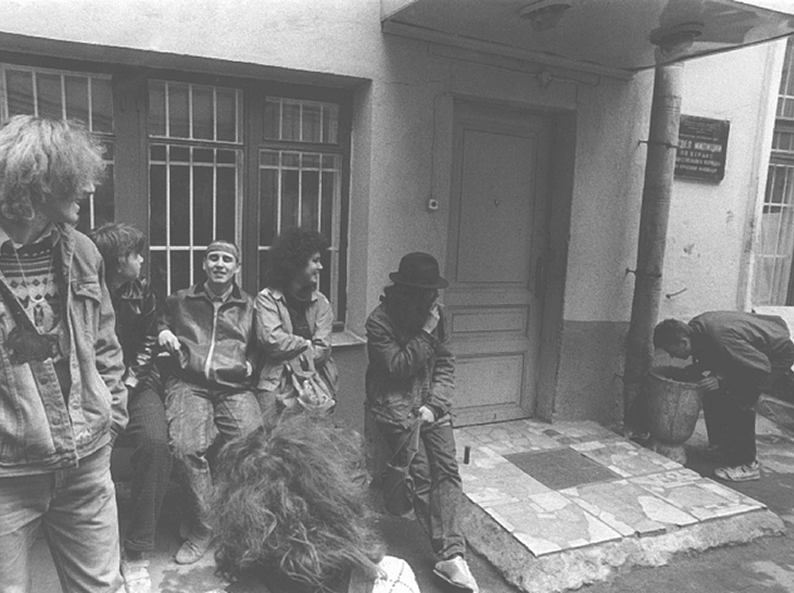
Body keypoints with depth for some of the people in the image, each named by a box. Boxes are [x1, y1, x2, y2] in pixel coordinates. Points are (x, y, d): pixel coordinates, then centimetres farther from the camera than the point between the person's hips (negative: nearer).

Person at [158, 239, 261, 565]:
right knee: (186, 446, -27)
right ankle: (203, 525, -7)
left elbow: (259, 346, 27)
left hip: (235, 388, 0)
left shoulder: (248, 306, 20)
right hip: (188, 383, 0)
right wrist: (162, 334, 9)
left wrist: (250, 364, 8)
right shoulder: (179, 301, 20)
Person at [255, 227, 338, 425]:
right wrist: (307, 345, -3)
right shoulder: (267, 298, 1)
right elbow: (272, 340, -12)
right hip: (277, 384, -3)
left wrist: (290, 359, -9)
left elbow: (322, 349, 1)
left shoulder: (320, 302, 10)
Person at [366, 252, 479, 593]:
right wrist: (425, 333, -18)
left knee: (447, 469, -11)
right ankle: (450, 553, -3)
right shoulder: (380, 321, -11)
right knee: (423, 474, -13)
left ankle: (450, 555, -11)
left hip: (432, 403, 4)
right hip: (396, 407, -4)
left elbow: (445, 364, 5)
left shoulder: (437, 314, 4)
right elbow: (397, 367, -14)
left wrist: (434, 404, -8)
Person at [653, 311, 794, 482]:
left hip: (778, 353, -9)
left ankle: (747, 464, -6)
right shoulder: (695, 328, -13)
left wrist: (722, 381, -27)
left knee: (739, 400, -19)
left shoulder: (720, 339, -39)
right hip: (753, 350, 9)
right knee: (713, 393, 5)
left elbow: (761, 368, -30)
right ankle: (719, 444, 23)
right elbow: (708, 360, 7)